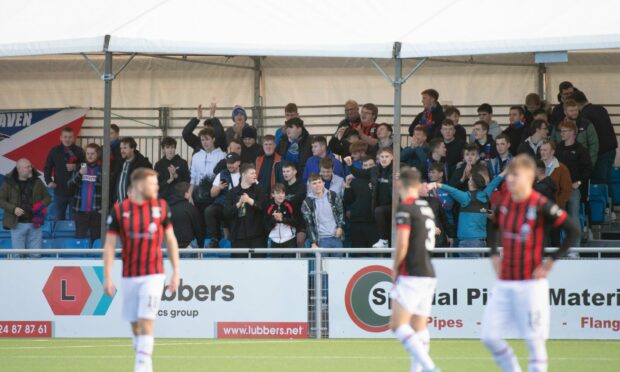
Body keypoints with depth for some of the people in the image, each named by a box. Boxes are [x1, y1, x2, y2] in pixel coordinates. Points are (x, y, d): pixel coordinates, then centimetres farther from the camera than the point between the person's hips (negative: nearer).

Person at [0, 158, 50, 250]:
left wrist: (42, 205, -8)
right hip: (18, 224, -3)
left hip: (34, 223, 3)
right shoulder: (9, 183, -2)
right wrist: (13, 209, -16)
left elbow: (47, 197, 15)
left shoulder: (37, 182, 7)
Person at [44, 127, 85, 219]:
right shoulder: (54, 151, 4)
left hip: (75, 191, -2)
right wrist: (49, 181, -5)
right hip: (59, 191, 2)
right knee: (58, 218, 10)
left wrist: (76, 167, -19)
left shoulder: (79, 151, 0)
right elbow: (47, 168, 9)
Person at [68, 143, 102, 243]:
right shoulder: (80, 167, 9)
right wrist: (79, 174, -17)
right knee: (80, 237, 2)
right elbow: (70, 184, 0)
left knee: (96, 238, 3)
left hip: (96, 211, -2)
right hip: (80, 210, 2)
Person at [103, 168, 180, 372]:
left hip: (153, 276, -1)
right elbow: (109, 245, 0)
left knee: (145, 323, -13)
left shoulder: (161, 207, 2)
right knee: (135, 326, 7)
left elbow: (171, 240, 10)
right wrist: (107, 277, -5)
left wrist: (176, 272, 7)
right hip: (129, 277, 1)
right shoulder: (119, 210, -2)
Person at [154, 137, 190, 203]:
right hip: (164, 197, 1)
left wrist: (176, 176, -16)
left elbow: (187, 182, 0)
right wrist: (169, 180, -14)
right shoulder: (159, 165, 7)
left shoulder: (182, 163, 3)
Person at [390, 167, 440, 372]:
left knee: (399, 325, -10)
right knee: (419, 328, 8)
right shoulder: (426, 207, 14)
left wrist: (395, 269, -2)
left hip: (411, 275, -8)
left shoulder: (405, 208, -10)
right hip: (428, 274, 8)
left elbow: (402, 244, -17)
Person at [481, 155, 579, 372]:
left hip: (531, 283, -6)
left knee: (535, 342, -2)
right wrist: (494, 254, 14)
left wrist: (551, 261, -12)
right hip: (504, 282, 6)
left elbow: (573, 231, -12)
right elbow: (494, 227, 27)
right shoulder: (504, 204, 5)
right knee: (489, 336, 2)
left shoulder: (542, 207, -13)